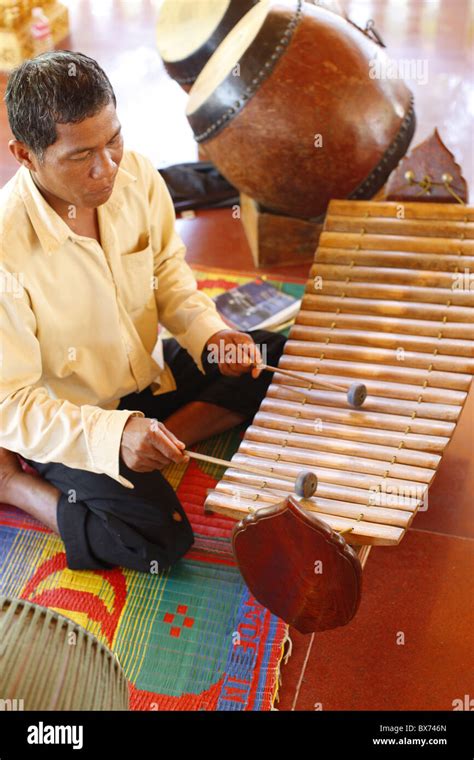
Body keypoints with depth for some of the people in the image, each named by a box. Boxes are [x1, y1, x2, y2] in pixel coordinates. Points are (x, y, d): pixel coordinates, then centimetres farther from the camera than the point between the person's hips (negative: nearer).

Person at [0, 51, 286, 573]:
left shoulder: (137, 176, -15)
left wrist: (209, 335, -16)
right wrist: (112, 435, -38)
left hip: (149, 371, 6)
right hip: (64, 420, -6)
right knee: (158, 538, -20)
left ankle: (164, 439, -3)